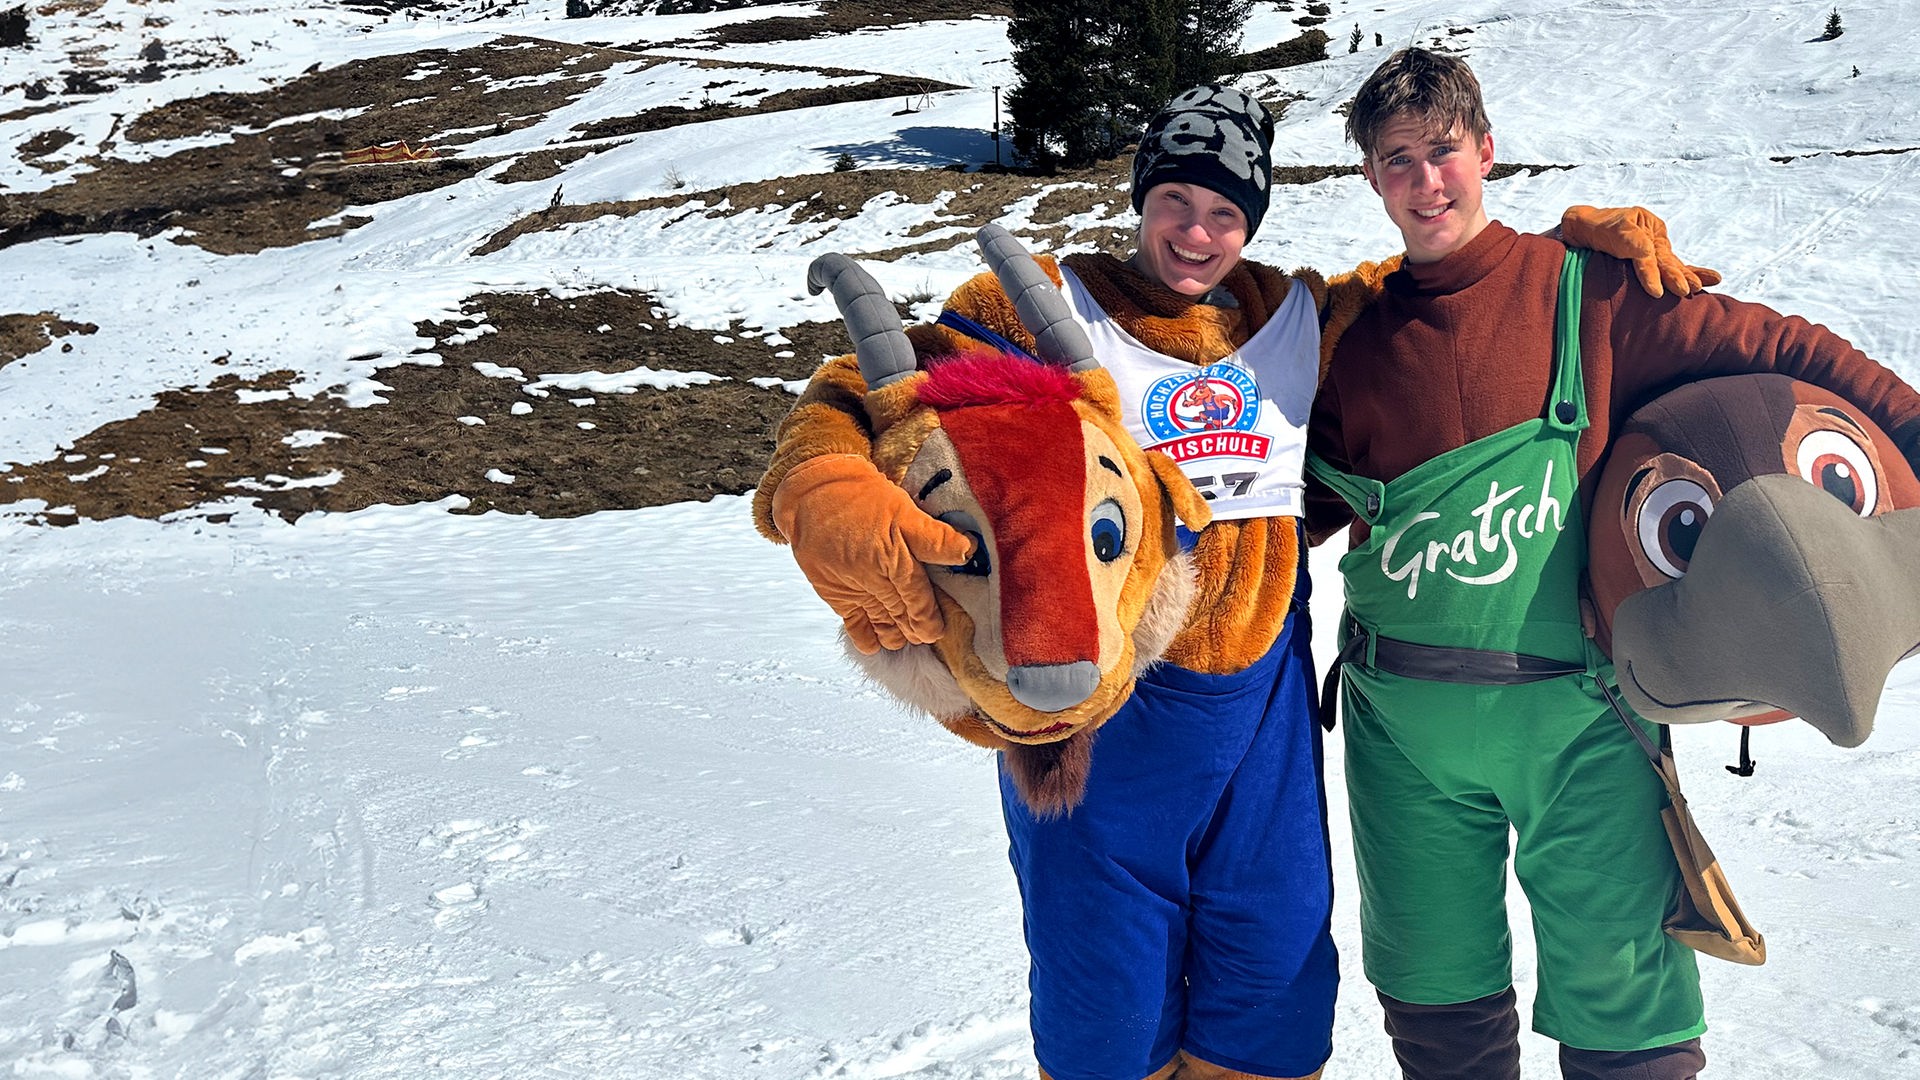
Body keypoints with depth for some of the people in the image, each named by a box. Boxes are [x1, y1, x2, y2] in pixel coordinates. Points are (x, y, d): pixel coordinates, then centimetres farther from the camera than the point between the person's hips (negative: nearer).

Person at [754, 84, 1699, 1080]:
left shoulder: (1300, 317, 8)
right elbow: (873, 395, -14)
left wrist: (1605, 235, 6)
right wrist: (829, 496, -37)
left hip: (1262, 695, 4)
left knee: (1276, 979, 14)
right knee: (1107, 996, 7)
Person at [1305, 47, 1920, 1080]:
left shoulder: (1585, 290, -1)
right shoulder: (1353, 335, 8)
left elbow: (1774, 351, 2)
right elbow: (1310, 501, 14)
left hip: (1572, 712, -3)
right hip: (1403, 723, 3)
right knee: (1434, 995, 15)